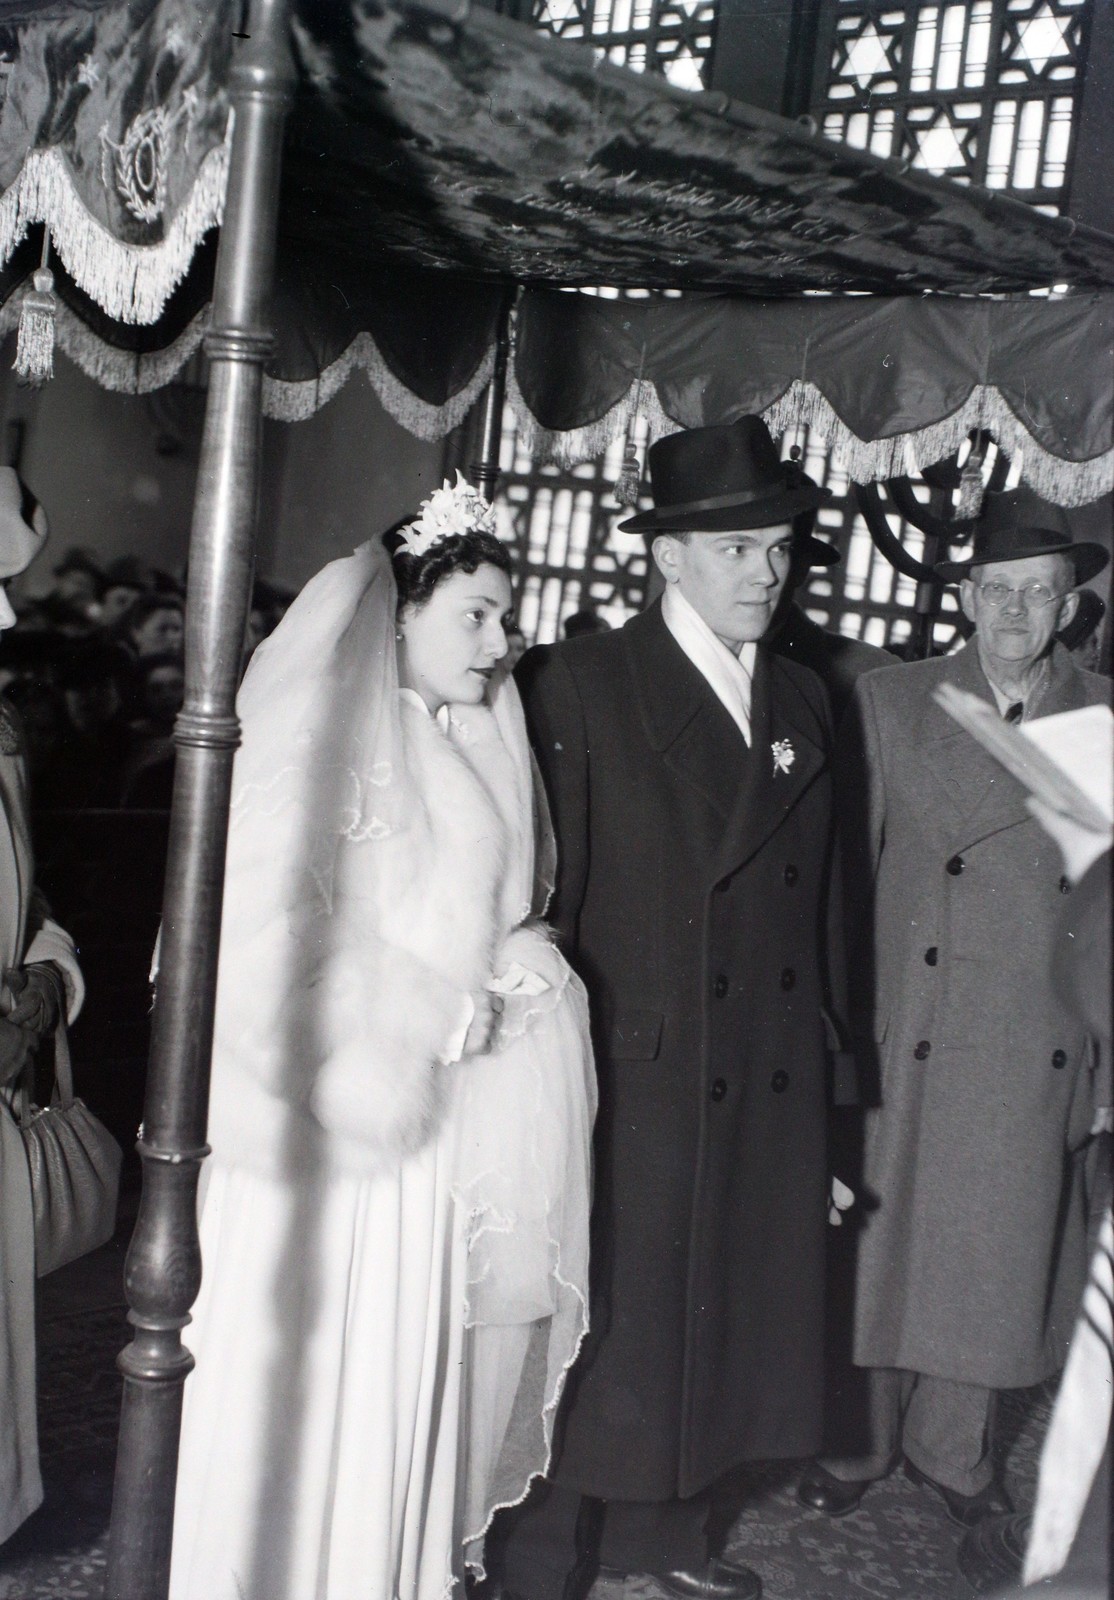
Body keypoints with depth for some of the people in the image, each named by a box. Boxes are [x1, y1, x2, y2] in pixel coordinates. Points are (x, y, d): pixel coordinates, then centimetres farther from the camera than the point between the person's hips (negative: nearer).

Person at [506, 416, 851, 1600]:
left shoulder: (804, 703, 10)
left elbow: (812, 909, 9)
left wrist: (817, 1077, 7)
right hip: (631, 1085, -6)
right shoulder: (579, 685, -9)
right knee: (603, 1329, 6)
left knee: (719, 1324, 17)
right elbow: (542, 895, -12)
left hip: (767, 1095, 6)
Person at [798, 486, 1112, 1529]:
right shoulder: (888, 705, 0)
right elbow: (849, 876, 0)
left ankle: (952, 1452, 32)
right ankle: (861, 1444, 30)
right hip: (908, 1041, -1)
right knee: (881, 1240, 9)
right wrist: (851, 1026, -3)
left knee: (999, 1250, 12)